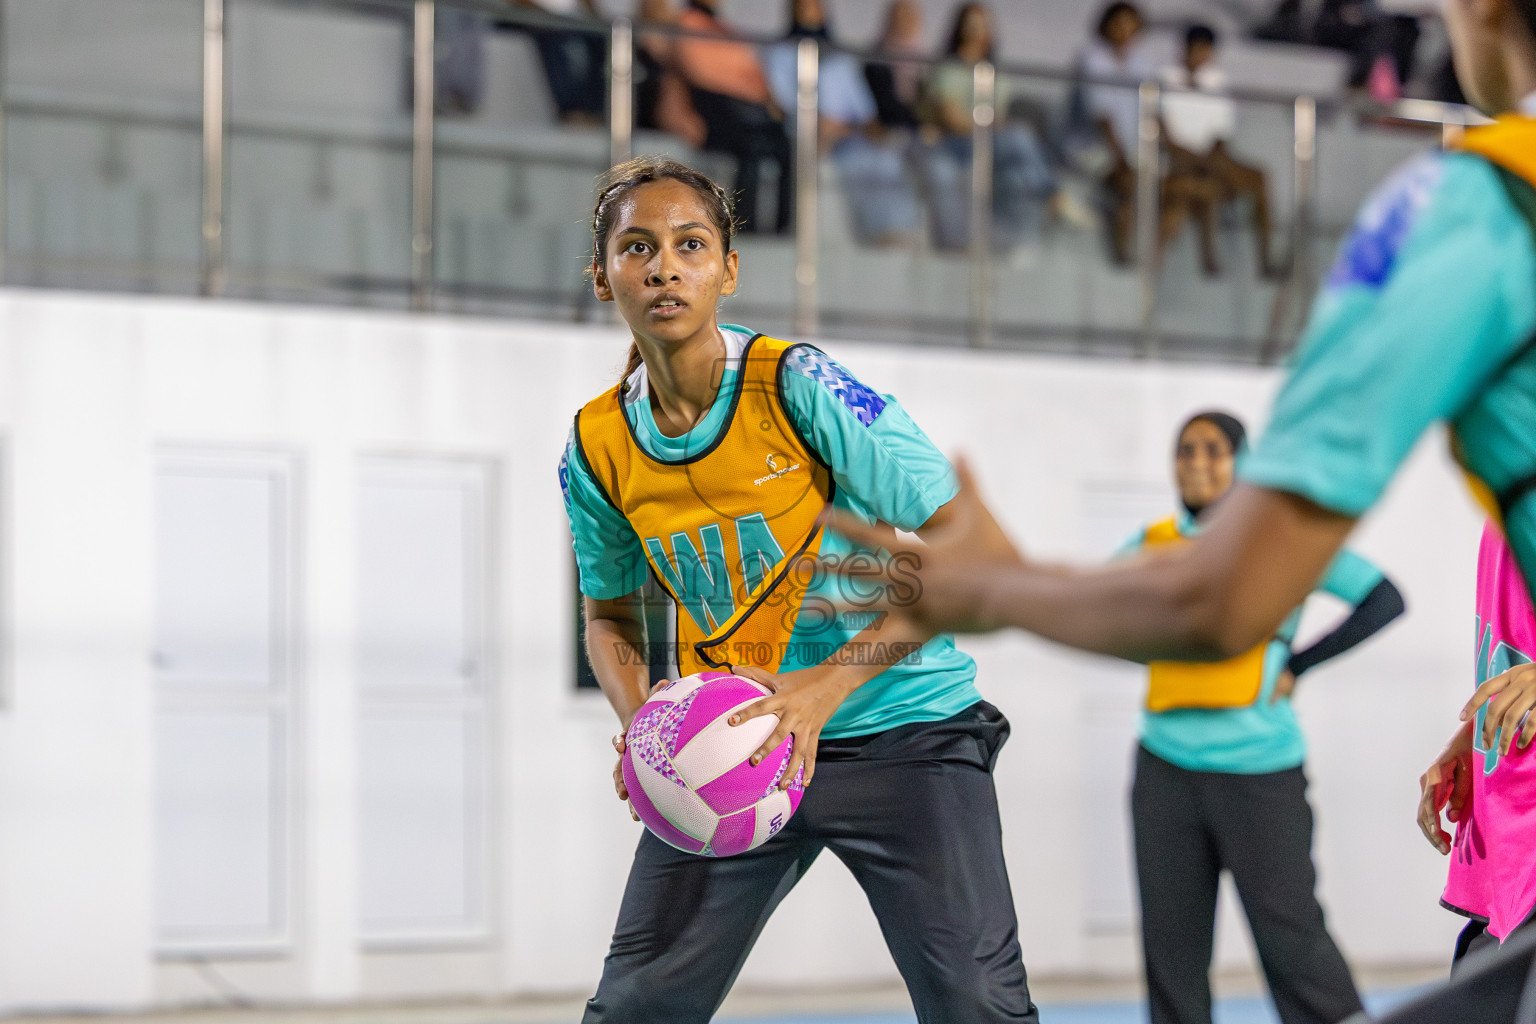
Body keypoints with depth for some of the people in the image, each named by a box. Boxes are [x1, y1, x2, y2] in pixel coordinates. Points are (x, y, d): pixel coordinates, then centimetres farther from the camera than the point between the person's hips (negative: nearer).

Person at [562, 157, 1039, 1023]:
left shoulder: (800, 385, -16)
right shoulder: (597, 447, -2)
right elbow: (611, 615, 15)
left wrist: (829, 683, -27)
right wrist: (640, 724, -7)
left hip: (901, 731, -4)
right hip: (729, 747, 4)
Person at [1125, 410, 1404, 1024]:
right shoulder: (1154, 542, 11)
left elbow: (1383, 600, -1)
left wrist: (1296, 666, -4)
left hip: (1259, 769, -4)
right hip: (1167, 765, 4)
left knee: (1290, 938, -4)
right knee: (1171, 945, 4)